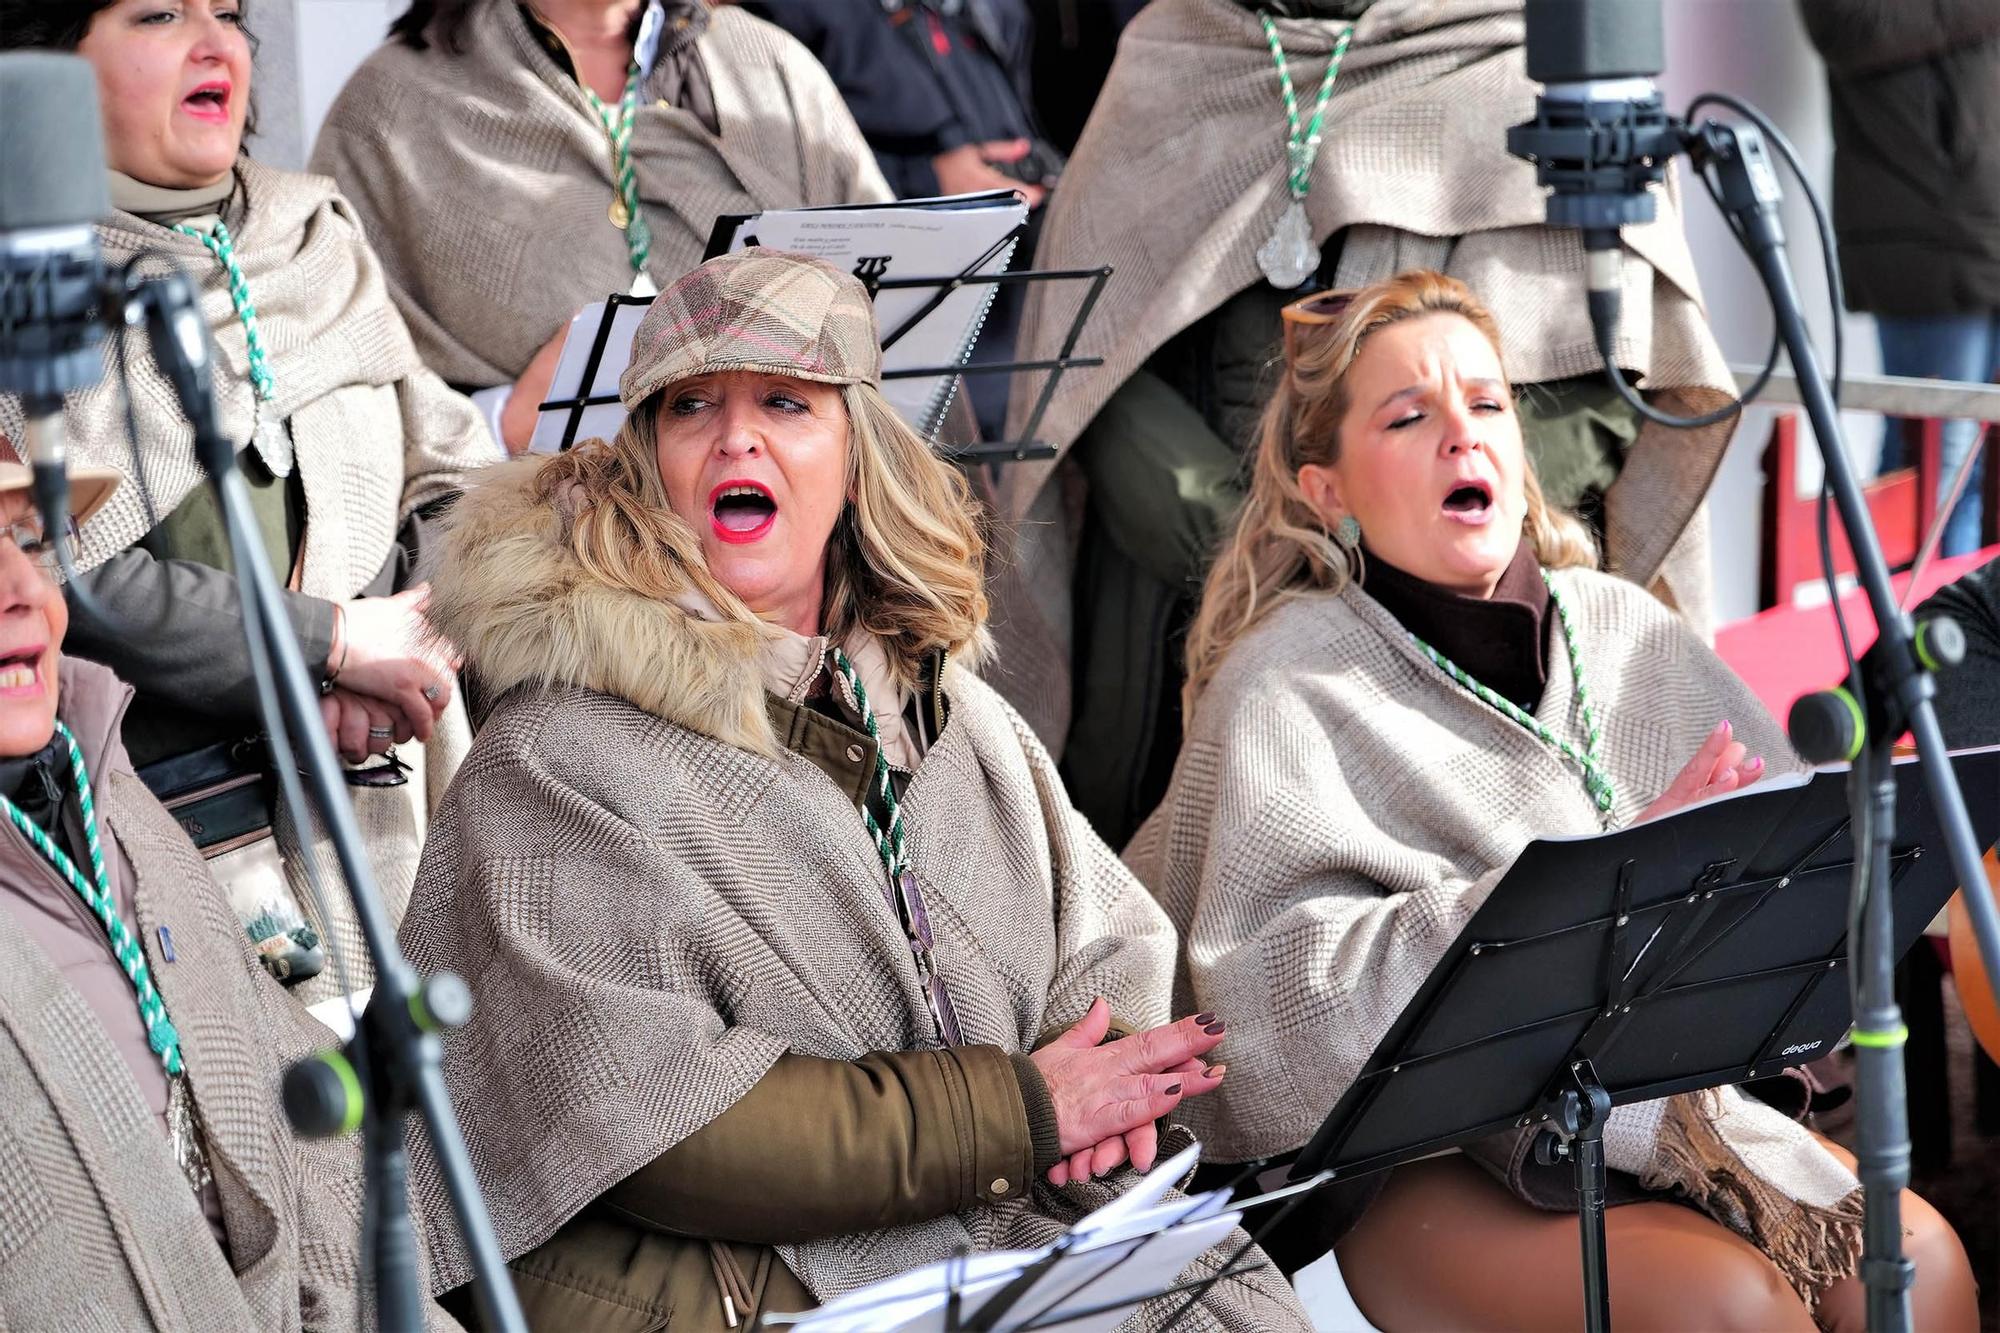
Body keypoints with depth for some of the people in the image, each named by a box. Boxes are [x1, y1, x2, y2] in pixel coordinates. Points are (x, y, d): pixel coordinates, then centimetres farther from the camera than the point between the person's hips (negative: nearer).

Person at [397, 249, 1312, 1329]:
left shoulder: (941, 700, 16)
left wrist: (1107, 1070, -5)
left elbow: (1103, 943, 20)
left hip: (1042, 1241, 7)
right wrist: (1018, 1111, -13)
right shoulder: (557, 757, -6)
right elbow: (647, 1123, -14)